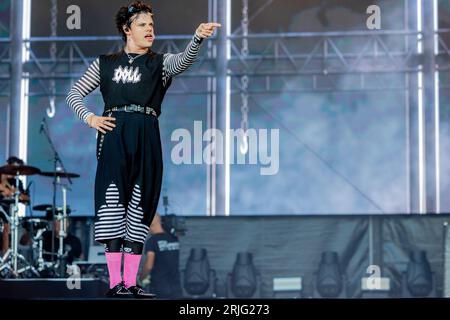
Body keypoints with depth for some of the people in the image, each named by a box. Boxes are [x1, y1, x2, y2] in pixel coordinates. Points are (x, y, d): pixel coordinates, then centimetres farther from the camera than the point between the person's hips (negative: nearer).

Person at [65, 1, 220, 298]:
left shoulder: (159, 63, 11)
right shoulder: (106, 63, 13)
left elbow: (183, 61, -12)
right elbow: (74, 94, 18)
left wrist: (198, 38, -32)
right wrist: (90, 118, 1)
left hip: (146, 138, 1)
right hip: (114, 135, -1)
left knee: (140, 206, 0)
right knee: (113, 201, -8)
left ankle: (131, 281, 3)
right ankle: (115, 281, -10)